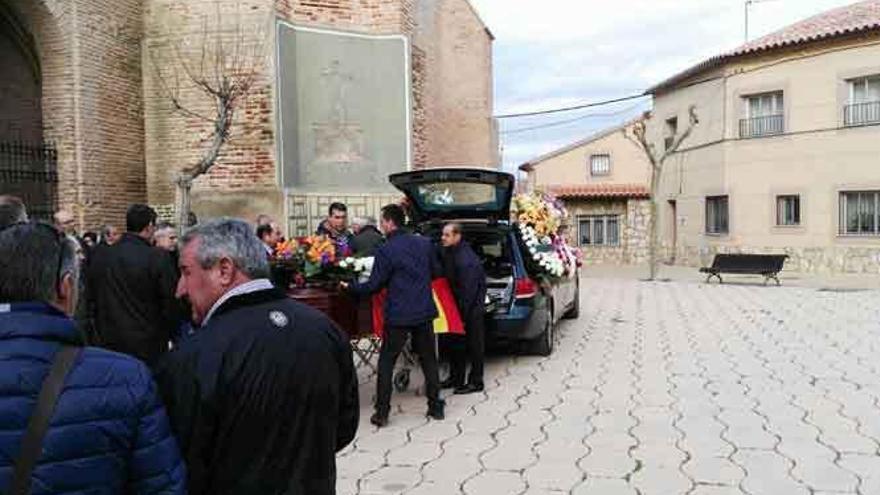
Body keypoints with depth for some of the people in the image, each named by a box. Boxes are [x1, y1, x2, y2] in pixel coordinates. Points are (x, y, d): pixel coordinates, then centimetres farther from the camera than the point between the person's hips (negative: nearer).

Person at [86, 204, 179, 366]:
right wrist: (168, 335, 4)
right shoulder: (158, 258, -15)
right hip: (148, 347, -4)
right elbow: (171, 305, -12)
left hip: (109, 343, 5)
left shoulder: (99, 256, 1)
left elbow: (91, 301, 10)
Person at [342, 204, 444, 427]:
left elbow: (374, 285, -8)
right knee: (429, 360, 16)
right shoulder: (424, 243, 2)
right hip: (424, 312, 5)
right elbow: (436, 271, 15)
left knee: (386, 363, 8)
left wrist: (350, 287, 8)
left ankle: (382, 413, 9)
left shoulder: (385, 251, -13)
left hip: (398, 316, -4)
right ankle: (435, 406, 21)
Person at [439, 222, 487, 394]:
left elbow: (469, 290, -25)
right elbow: (446, 279, 9)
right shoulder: (447, 253, 0)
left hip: (472, 308, -9)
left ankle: (476, 382, 12)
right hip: (458, 305, 9)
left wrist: (462, 313, -21)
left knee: (474, 344, 2)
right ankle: (455, 378, 27)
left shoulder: (467, 260, -27)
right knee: (457, 343, 16)